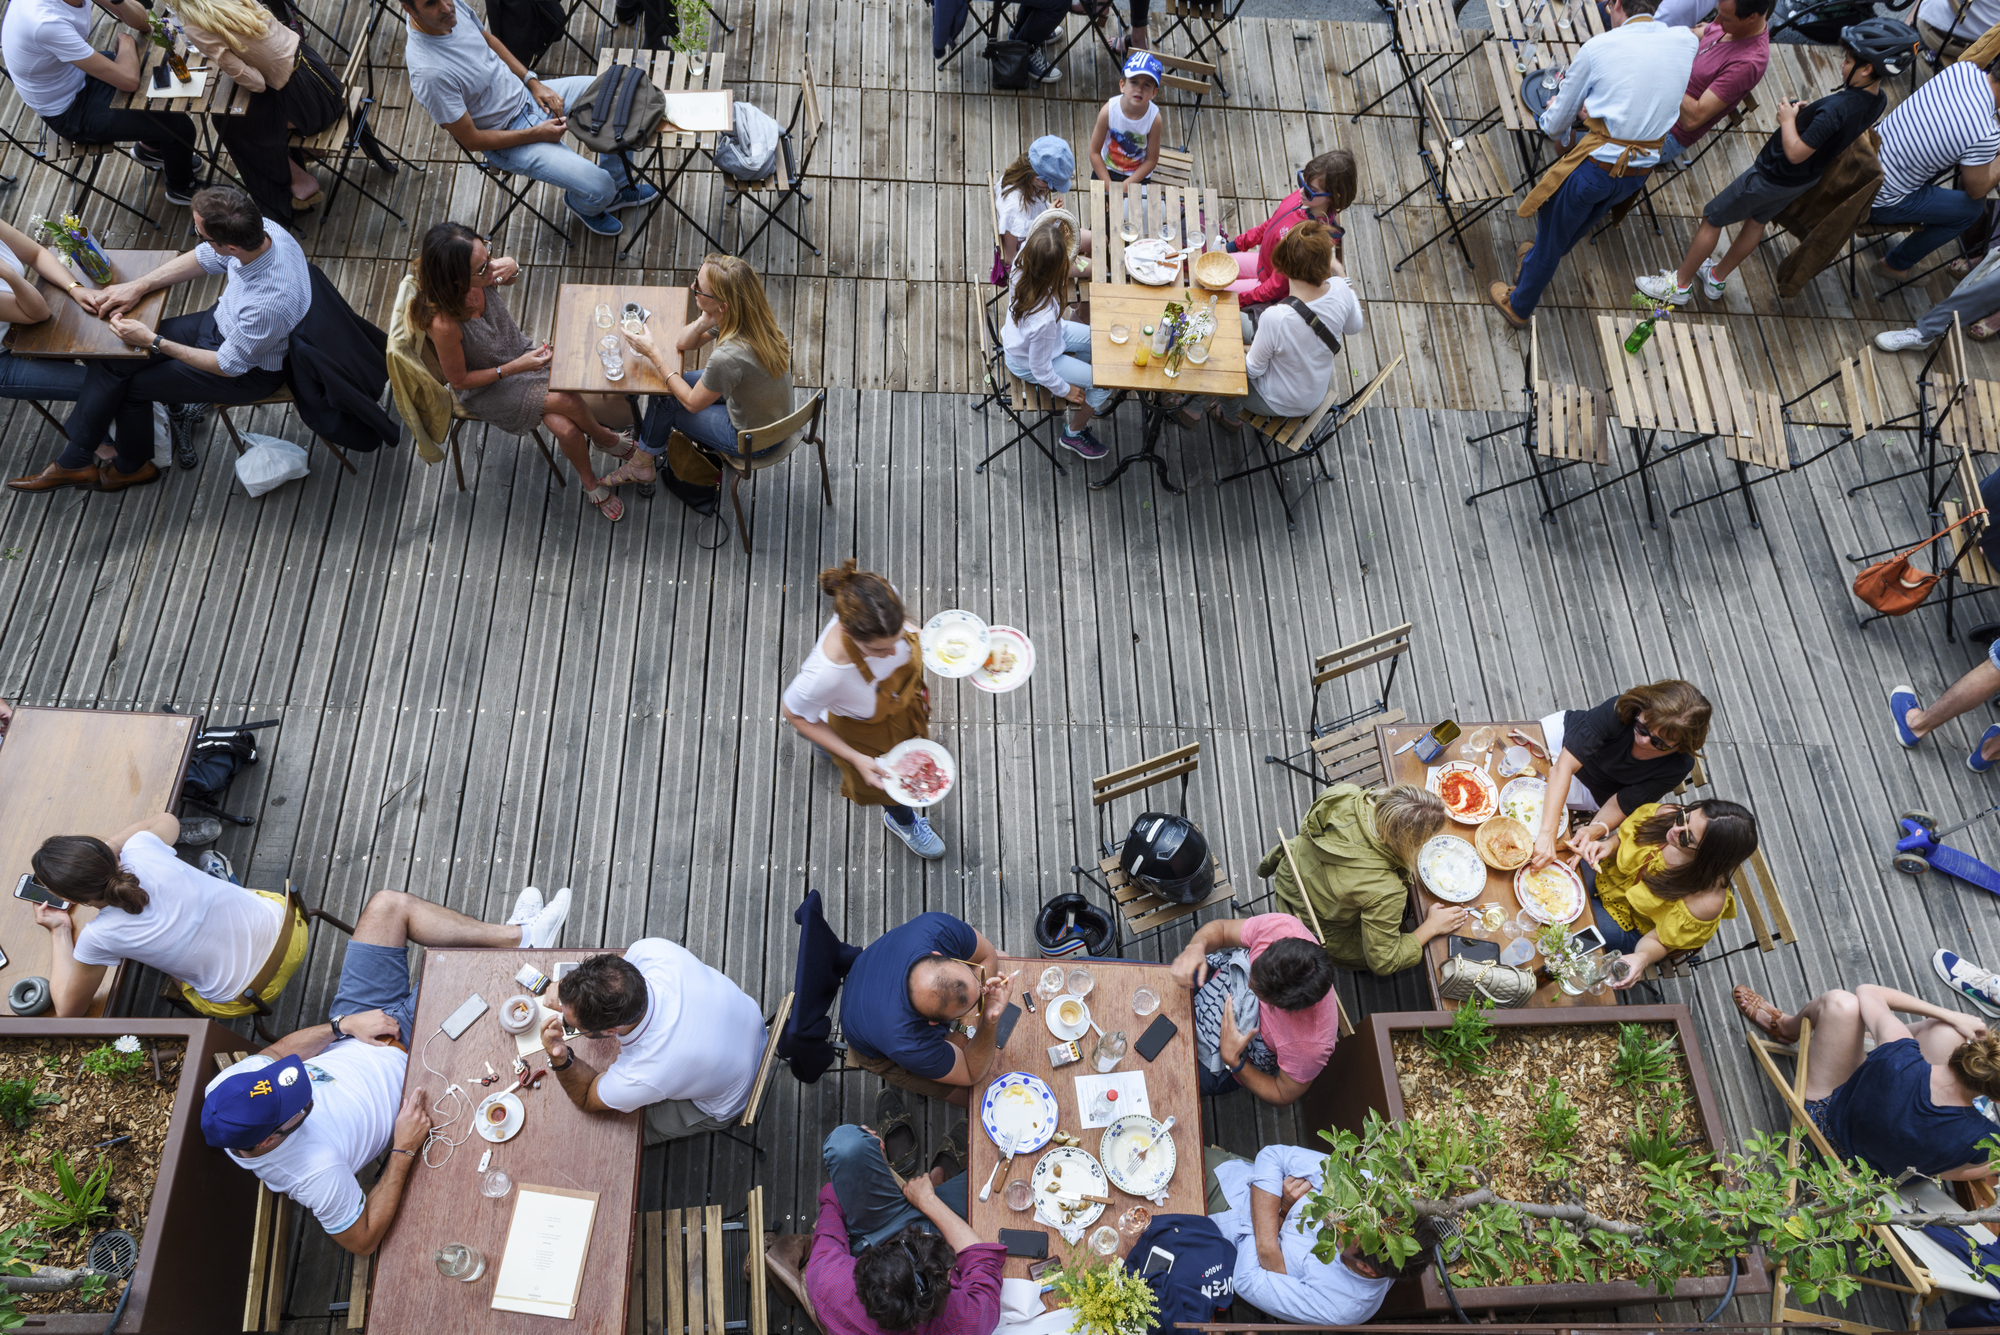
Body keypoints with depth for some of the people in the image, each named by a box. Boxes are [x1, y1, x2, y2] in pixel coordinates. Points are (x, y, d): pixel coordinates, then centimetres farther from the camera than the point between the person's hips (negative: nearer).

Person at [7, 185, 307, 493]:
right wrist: (138, 286, 1)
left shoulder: (270, 303, -41)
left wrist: (153, 342, -15)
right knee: (111, 357, 5)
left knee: (128, 382, 3)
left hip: (250, 372, -7)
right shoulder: (258, 228, -19)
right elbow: (204, 258, 4)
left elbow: (229, 366, -23)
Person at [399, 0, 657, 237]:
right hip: (507, 139, -8)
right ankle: (581, 203, 21)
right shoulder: (429, 74, -33)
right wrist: (537, 133, -19)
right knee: (597, 188, -21)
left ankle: (617, 185, 22)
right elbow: (471, 140, -23)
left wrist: (534, 82, -1)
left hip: (526, 93, 8)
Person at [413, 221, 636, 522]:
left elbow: (510, 276, 4)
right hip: (484, 389, -5)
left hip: (519, 352, 5)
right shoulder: (444, 324, -37)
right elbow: (459, 380, -20)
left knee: (566, 429, -16)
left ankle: (591, 485, 13)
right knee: (568, 402, -21)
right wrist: (514, 368, -25)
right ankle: (604, 438, 12)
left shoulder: (482, 277, -23)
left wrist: (510, 265, -21)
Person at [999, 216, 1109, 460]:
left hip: (1018, 335, 7)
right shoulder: (1045, 318, -44)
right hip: (1026, 364, -7)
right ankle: (1073, 434, 27)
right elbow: (1040, 370, -27)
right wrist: (1064, 390, -9)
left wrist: (1055, 222, -15)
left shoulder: (1022, 261, -28)